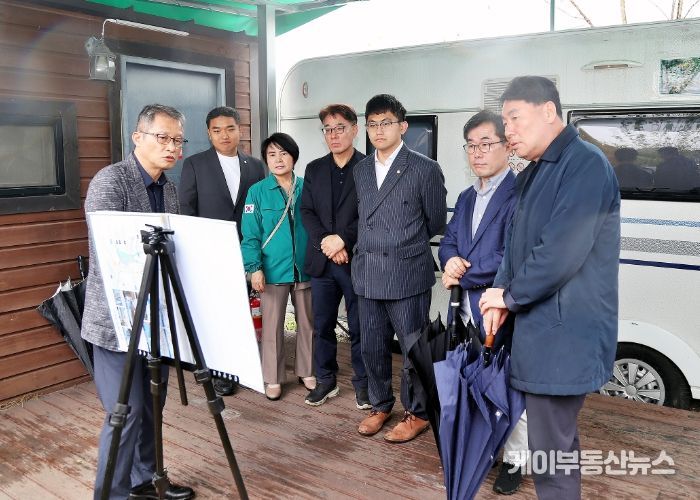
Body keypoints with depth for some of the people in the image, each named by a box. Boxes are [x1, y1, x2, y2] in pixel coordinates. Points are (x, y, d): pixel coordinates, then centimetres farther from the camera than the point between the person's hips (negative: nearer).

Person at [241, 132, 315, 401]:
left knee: (307, 322, 13)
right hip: (273, 269, -2)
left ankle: (307, 372, 30)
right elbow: (250, 234, -4)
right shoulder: (257, 191, -3)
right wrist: (254, 267, -12)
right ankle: (273, 378, 22)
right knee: (272, 326, 8)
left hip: (304, 267, 2)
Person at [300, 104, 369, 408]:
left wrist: (342, 239, -17)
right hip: (322, 261, 4)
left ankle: (362, 383, 22)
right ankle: (325, 381, 26)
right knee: (322, 325, 11)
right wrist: (326, 243, -10)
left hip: (357, 260, -4)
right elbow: (307, 212, 4)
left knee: (359, 327, 6)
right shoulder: (314, 169, 11)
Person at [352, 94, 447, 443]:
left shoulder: (425, 169, -6)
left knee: (413, 348, 6)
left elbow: (436, 222, 2)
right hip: (367, 274, 5)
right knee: (371, 346, 14)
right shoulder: (361, 170, 11)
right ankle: (380, 405, 33)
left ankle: (416, 413, 24)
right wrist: (373, 246, 13)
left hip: (407, 274, -5)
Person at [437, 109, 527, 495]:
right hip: (467, 314, 7)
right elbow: (447, 243, 11)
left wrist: (459, 275, -13)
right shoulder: (466, 197, 13)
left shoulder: (521, 195, -15)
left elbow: (511, 260, -22)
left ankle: (514, 460, 27)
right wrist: (451, 261, -13)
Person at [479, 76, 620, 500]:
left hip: (564, 334, -9)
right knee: (557, 438, 22)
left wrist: (510, 295, -10)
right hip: (540, 328, 9)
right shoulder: (533, 173, 14)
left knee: (551, 448, -1)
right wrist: (501, 294, 0)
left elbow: (562, 252, -24)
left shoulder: (586, 164, -16)